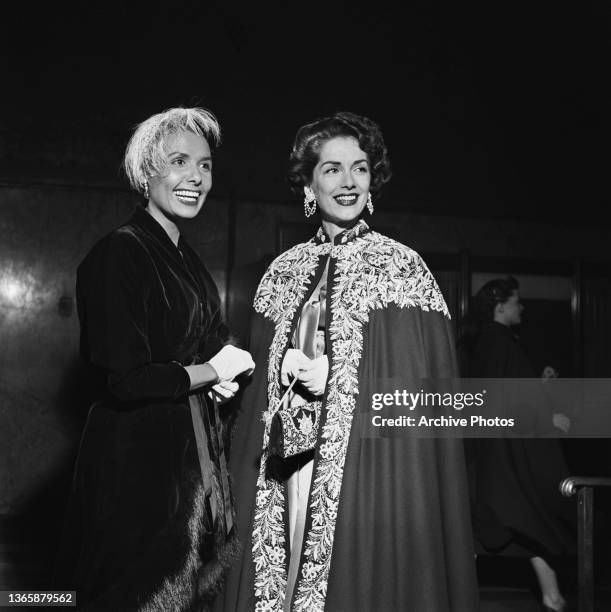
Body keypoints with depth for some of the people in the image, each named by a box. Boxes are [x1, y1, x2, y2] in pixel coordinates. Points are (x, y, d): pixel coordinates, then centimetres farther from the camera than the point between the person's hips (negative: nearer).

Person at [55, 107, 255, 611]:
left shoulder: (187, 258, 11)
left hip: (193, 452, 9)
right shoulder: (119, 254, -16)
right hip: (137, 457, -8)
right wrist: (212, 371, -10)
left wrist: (225, 373, 1)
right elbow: (123, 379, -22)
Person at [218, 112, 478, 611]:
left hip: (369, 462, -3)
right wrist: (287, 371, -9)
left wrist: (334, 377, -14)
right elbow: (260, 369, 12)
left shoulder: (402, 267, -2)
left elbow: (424, 380, -6)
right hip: (284, 465, 4)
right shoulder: (285, 270, 9)